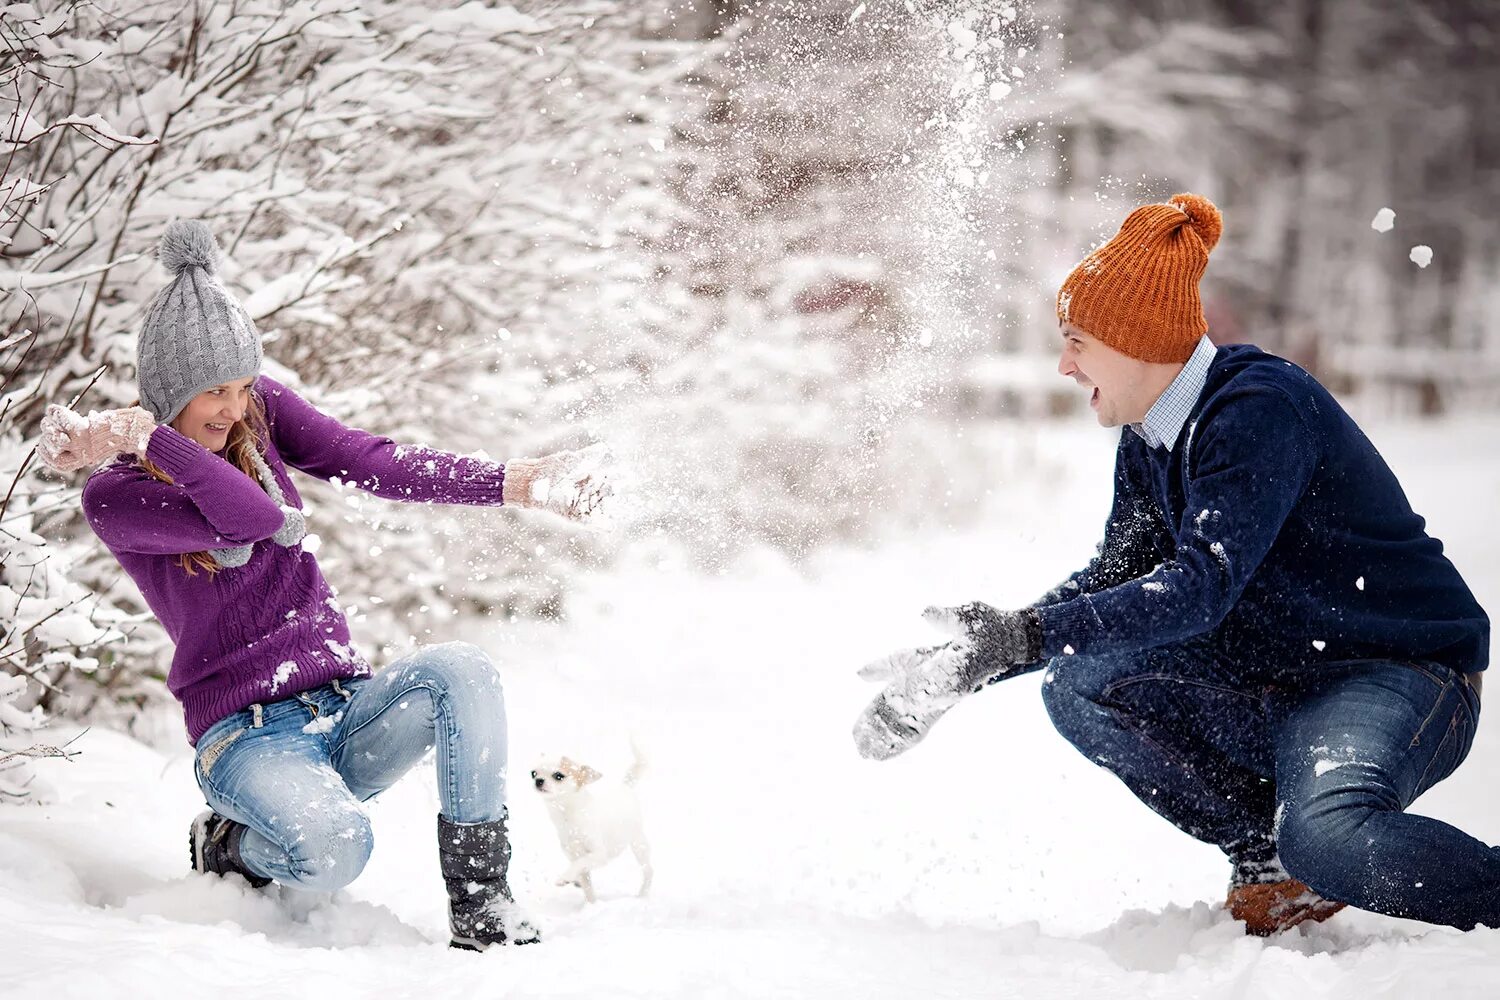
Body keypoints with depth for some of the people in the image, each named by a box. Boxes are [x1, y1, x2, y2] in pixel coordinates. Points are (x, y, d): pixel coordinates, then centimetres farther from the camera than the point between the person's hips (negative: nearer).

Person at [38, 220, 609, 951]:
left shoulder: (261, 410, 8)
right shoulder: (113, 496, -8)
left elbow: (380, 467, -1)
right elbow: (256, 517, -22)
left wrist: (520, 483, -10)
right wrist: (145, 437, -22)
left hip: (347, 706, 5)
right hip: (247, 736, -5)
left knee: (460, 670, -27)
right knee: (333, 849, -35)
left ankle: (479, 897, -19)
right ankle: (232, 846, 1)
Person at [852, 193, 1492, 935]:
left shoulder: (1260, 409, -23)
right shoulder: (1147, 440, 4)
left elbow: (1203, 586, -33)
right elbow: (1113, 581, 9)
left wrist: (1022, 637, -40)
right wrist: (963, 663, -3)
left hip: (1410, 674, -8)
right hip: (1280, 685, 9)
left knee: (1327, 835, -37)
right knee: (1080, 684, -10)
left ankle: (1494, 897, -9)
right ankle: (1273, 863, -4)